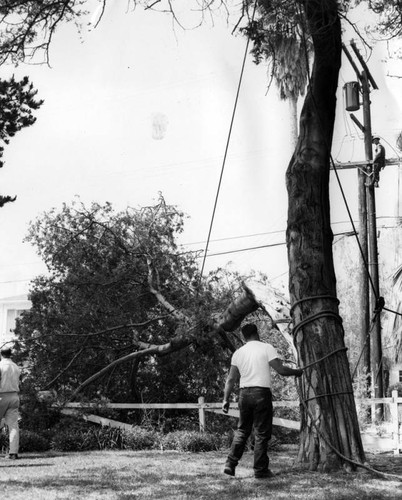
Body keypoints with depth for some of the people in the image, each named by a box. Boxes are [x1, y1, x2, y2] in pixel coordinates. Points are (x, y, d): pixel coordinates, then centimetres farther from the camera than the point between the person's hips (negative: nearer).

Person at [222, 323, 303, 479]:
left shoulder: (238, 353, 9)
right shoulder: (267, 348, -3)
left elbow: (231, 379, 8)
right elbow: (281, 370, -8)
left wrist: (226, 399, 12)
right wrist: (296, 372, 9)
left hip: (244, 394, 4)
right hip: (262, 393, -4)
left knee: (242, 430, 15)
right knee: (261, 433, 1)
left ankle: (230, 464, 8)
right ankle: (260, 470, 3)